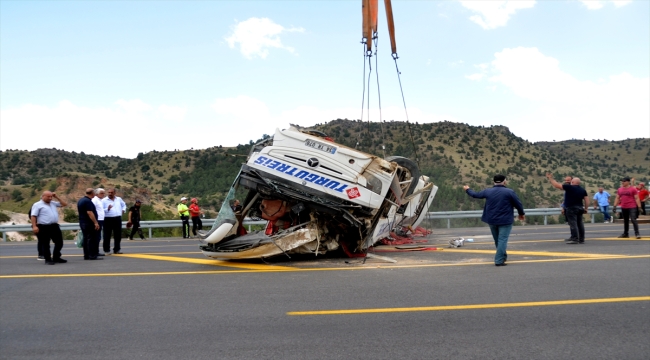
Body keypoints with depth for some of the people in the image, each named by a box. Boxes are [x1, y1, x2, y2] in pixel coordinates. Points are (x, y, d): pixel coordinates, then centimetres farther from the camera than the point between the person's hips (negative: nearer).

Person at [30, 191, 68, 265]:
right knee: (45, 244, 1)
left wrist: (56, 197, 12)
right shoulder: (37, 205, -3)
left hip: (54, 226, 6)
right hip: (43, 228, -6)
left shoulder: (53, 203, 16)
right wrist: (34, 226, -20)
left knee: (59, 242, 9)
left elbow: (65, 204, 20)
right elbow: (33, 216, -10)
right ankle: (48, 259, 9)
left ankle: (56, 257, 23)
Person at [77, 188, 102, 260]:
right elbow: (89, 213, -24)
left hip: (82, 222, 10)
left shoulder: (80, 200, 14)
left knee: (86, 239, 11)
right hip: (89, 223, -10)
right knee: (92, 239, -7)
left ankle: (86, 255, 13)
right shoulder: (88, 201, -17)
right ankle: (93, 255, -8)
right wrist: (95, 222, -23)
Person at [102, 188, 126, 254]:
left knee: (118, 235, 8)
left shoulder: (119, 199, 12)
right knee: (107, 236, -2)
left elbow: (124, 205, 29)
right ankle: (107, 250, 6)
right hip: (108, 219, -4)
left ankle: (117, 249, 19)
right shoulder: (104, 200, -2)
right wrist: (107, 209, -24)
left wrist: (123, 210, 10)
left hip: (117, 219, 4)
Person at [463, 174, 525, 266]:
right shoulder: (509, 192, -9)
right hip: (505, 220, -5)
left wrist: (468, 190, 35)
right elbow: (518, 204, -3)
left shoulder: (488, 191, 2)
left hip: (492, 220, 5)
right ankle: (499, 260, -10)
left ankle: (503, 256, 37)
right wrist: (521, 214, 16)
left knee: (497, 240, 20)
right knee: (502, 240, -5)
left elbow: (475, 195, 15)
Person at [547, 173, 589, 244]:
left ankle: (575, 239, -11)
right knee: (580, 224, 10)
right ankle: (581, 239, 14)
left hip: (571, 208, -7)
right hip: (580, 208, 8)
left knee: (573, 224, -8)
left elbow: (557, 185, -10)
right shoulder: (583, 190, 11)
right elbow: (587, 199, 8)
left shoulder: (569, 187, -10)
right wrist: (586, 208, 15)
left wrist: (550, 178, 0)